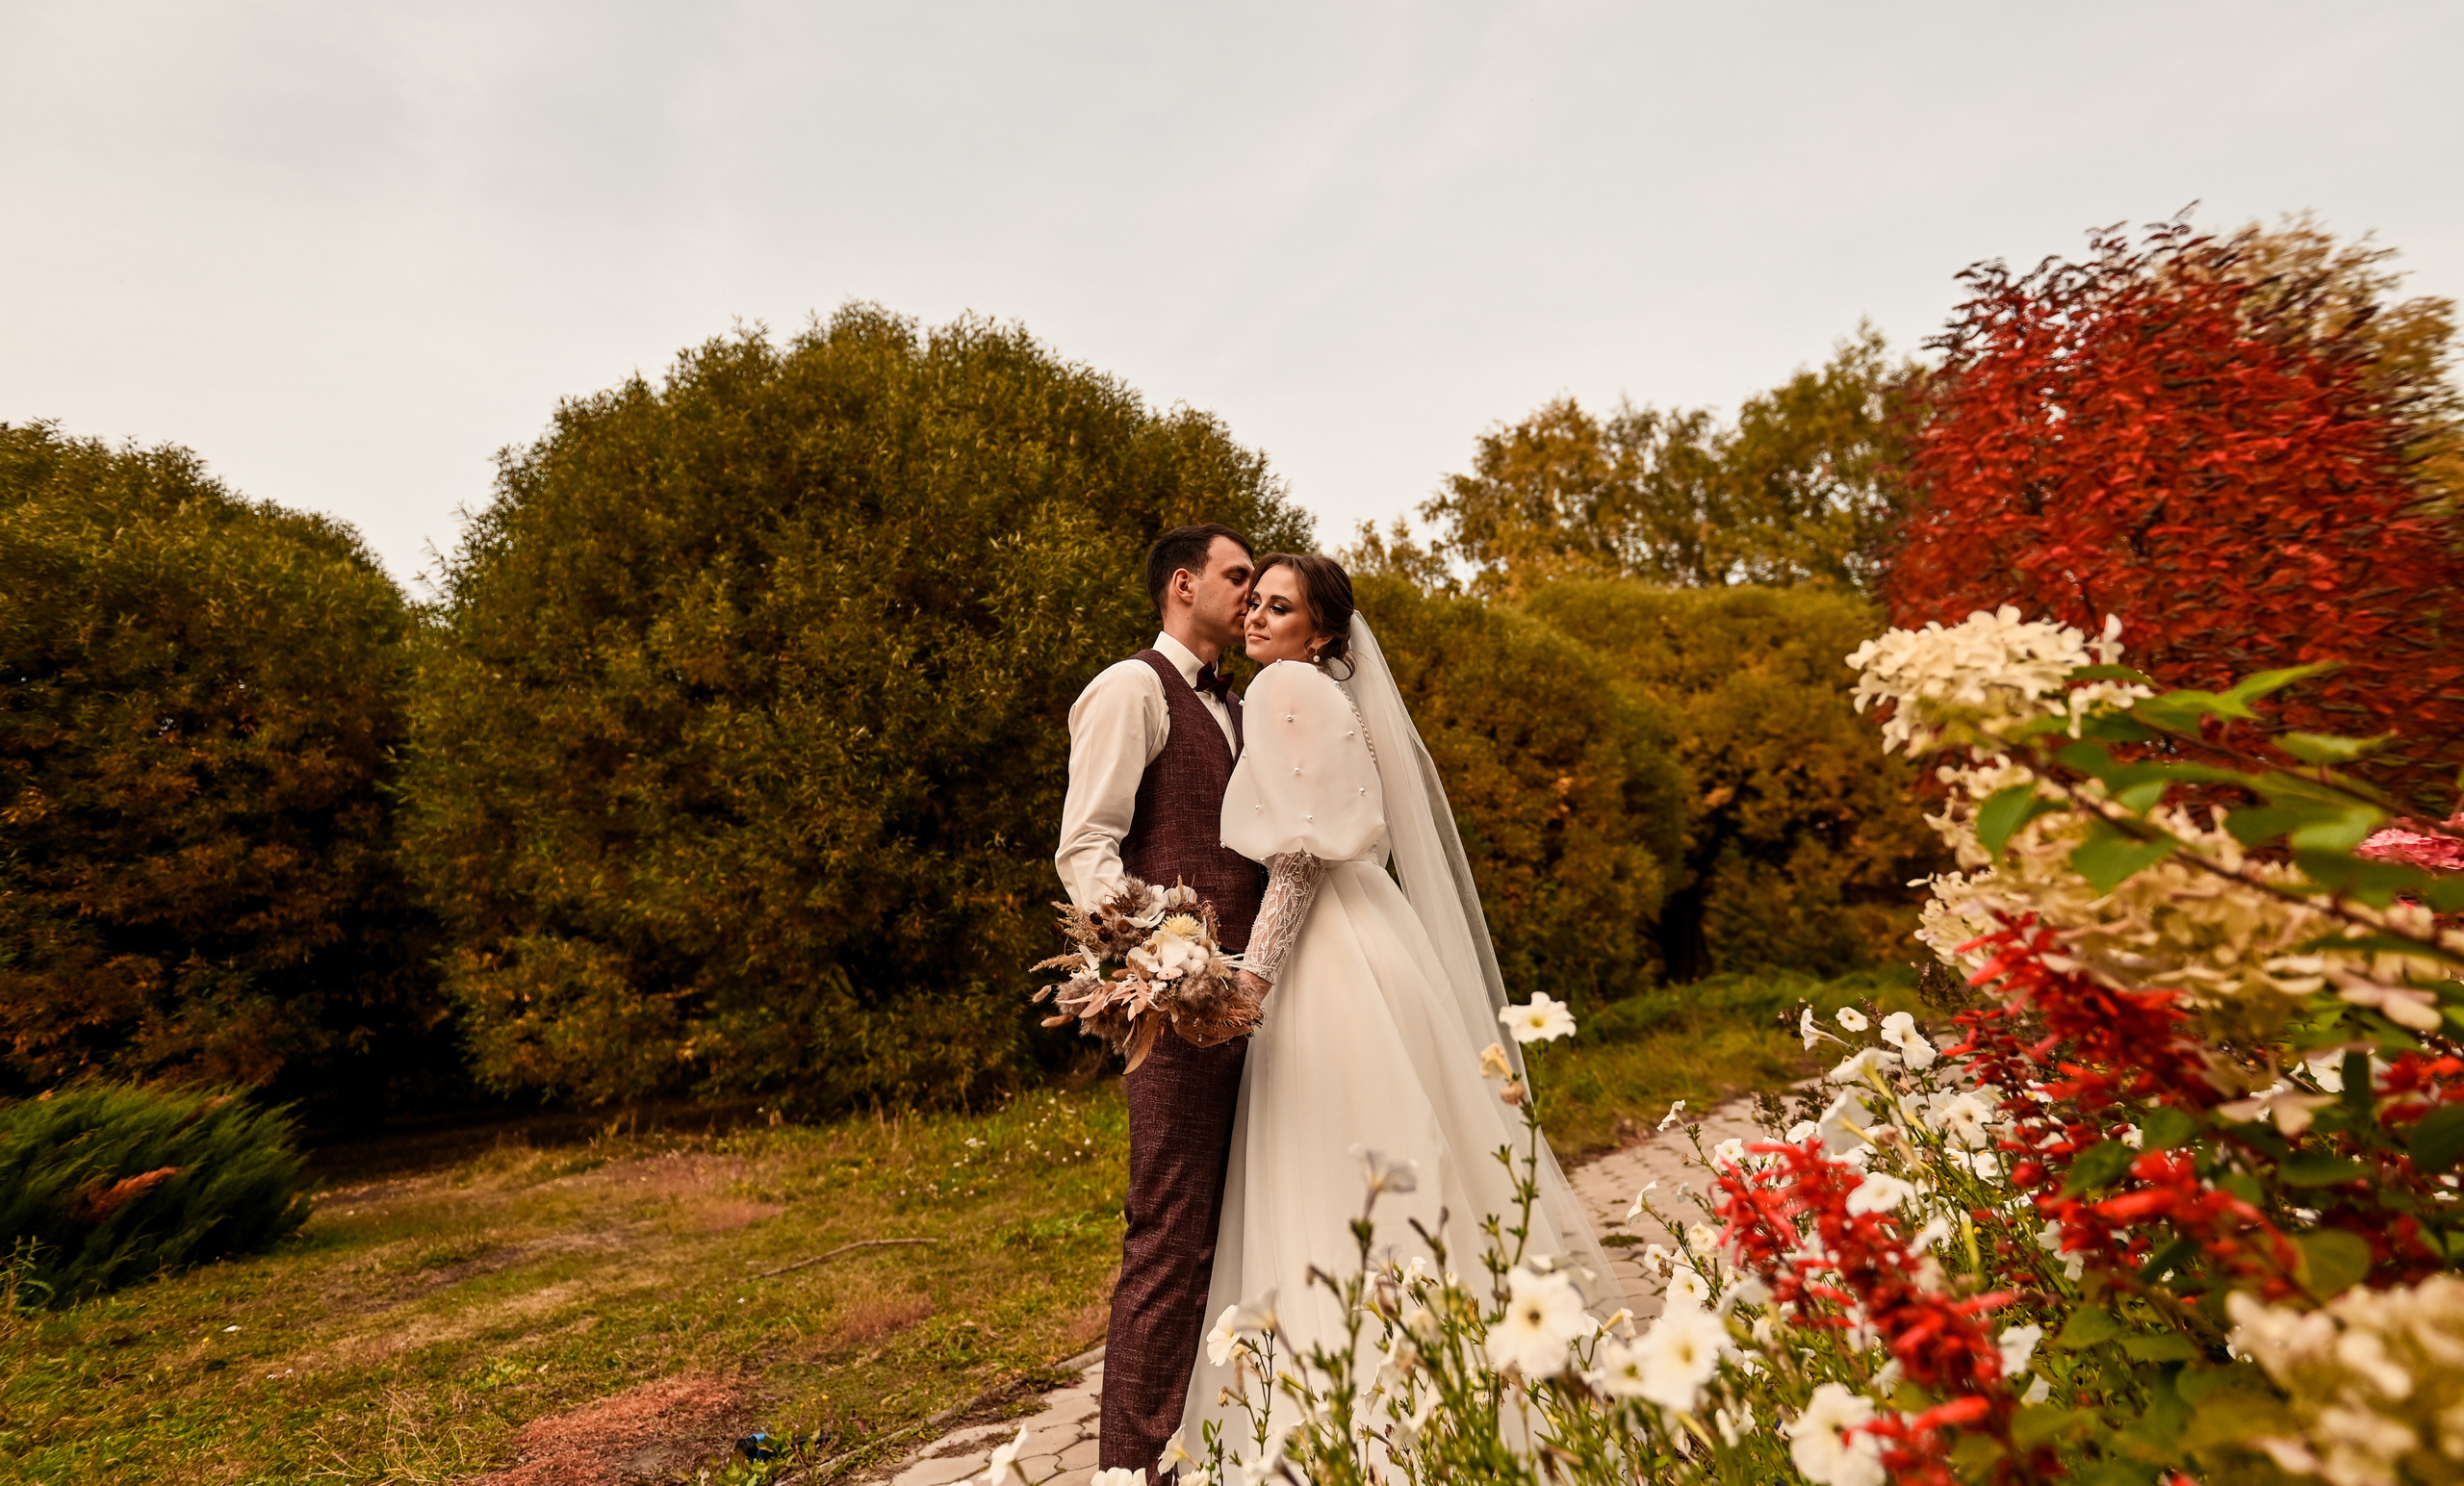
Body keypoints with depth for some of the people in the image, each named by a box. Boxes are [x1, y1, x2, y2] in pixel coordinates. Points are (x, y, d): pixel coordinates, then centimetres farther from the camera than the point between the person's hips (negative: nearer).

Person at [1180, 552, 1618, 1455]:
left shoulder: (1287, 688, -8)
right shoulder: (1332, 699, 19)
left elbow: (1302, 849, -17)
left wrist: (1253, 974, -16)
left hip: (1331, 963, -9)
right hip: (1360, 946, 9)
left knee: (1338, 1187, -3)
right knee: (1389, 1176, 15)